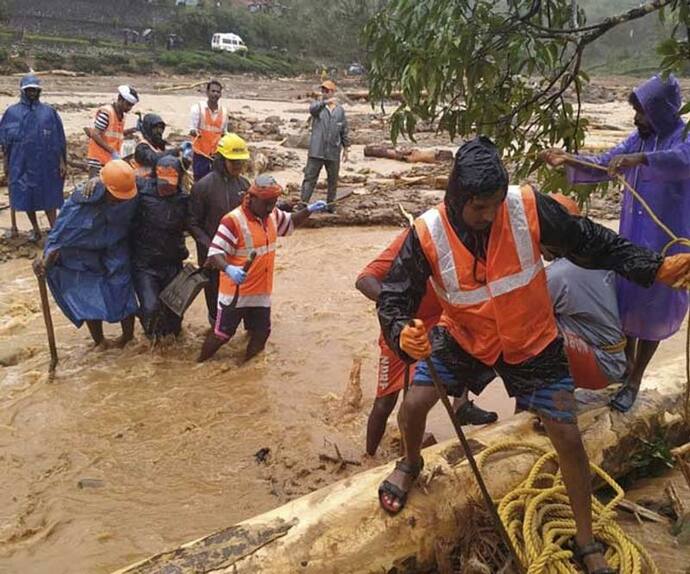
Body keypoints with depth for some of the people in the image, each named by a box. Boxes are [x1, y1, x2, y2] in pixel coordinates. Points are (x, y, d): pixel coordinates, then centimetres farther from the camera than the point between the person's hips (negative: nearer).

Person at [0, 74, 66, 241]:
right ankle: (35, 229, 21)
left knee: (48, 196, 1)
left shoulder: (49, 112, 2)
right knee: (26, 196, 7)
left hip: (45, 163, -1)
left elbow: (59, 140, 3)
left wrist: (62, 162, -1)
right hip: (21, 164, 1)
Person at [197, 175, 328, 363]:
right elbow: (214, 254, -25)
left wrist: (308, 210, 4)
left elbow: (290, 222, 22)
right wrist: (229, 269, -45)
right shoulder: (233, 221, -22)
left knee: (261, 334, 14)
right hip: (235, 293, -7)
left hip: (261, 292, 7)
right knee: (222, 334, 5)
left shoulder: (272, 215, 2)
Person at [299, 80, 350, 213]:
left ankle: (330, 204, 23)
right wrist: (325, 102, -43)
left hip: (333, 152, 3)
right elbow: (312, 108, -25)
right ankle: (303, 203, -1)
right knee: (310, 178, -3)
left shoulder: (340, 110, 8)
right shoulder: (318, 107, 1)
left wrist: (346, 148, 9)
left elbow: (344, 131, 12)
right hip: (316, 151, -2)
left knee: (333, 180, 11)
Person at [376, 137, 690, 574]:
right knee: (414, 404, -11)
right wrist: (402, 334, -42)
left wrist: (655, 268, -20)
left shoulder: (530, 208, -25)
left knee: (569, 438, 2)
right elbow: (394, 299, -19)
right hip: (465, 339, 0)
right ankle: (411, 465, 29)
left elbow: (591, 242, -12)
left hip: (532, 342, 0)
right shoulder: (427, 235, -23)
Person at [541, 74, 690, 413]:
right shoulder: (638, 138, 6)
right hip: (631, 238, 6)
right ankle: (626, 366, 34)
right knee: (626, 300, 14)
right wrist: (567, 160, -5)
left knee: (652, 309, 4)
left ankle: (634, 381, 18)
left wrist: (640, 159, -51)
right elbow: (603, 166, 9)